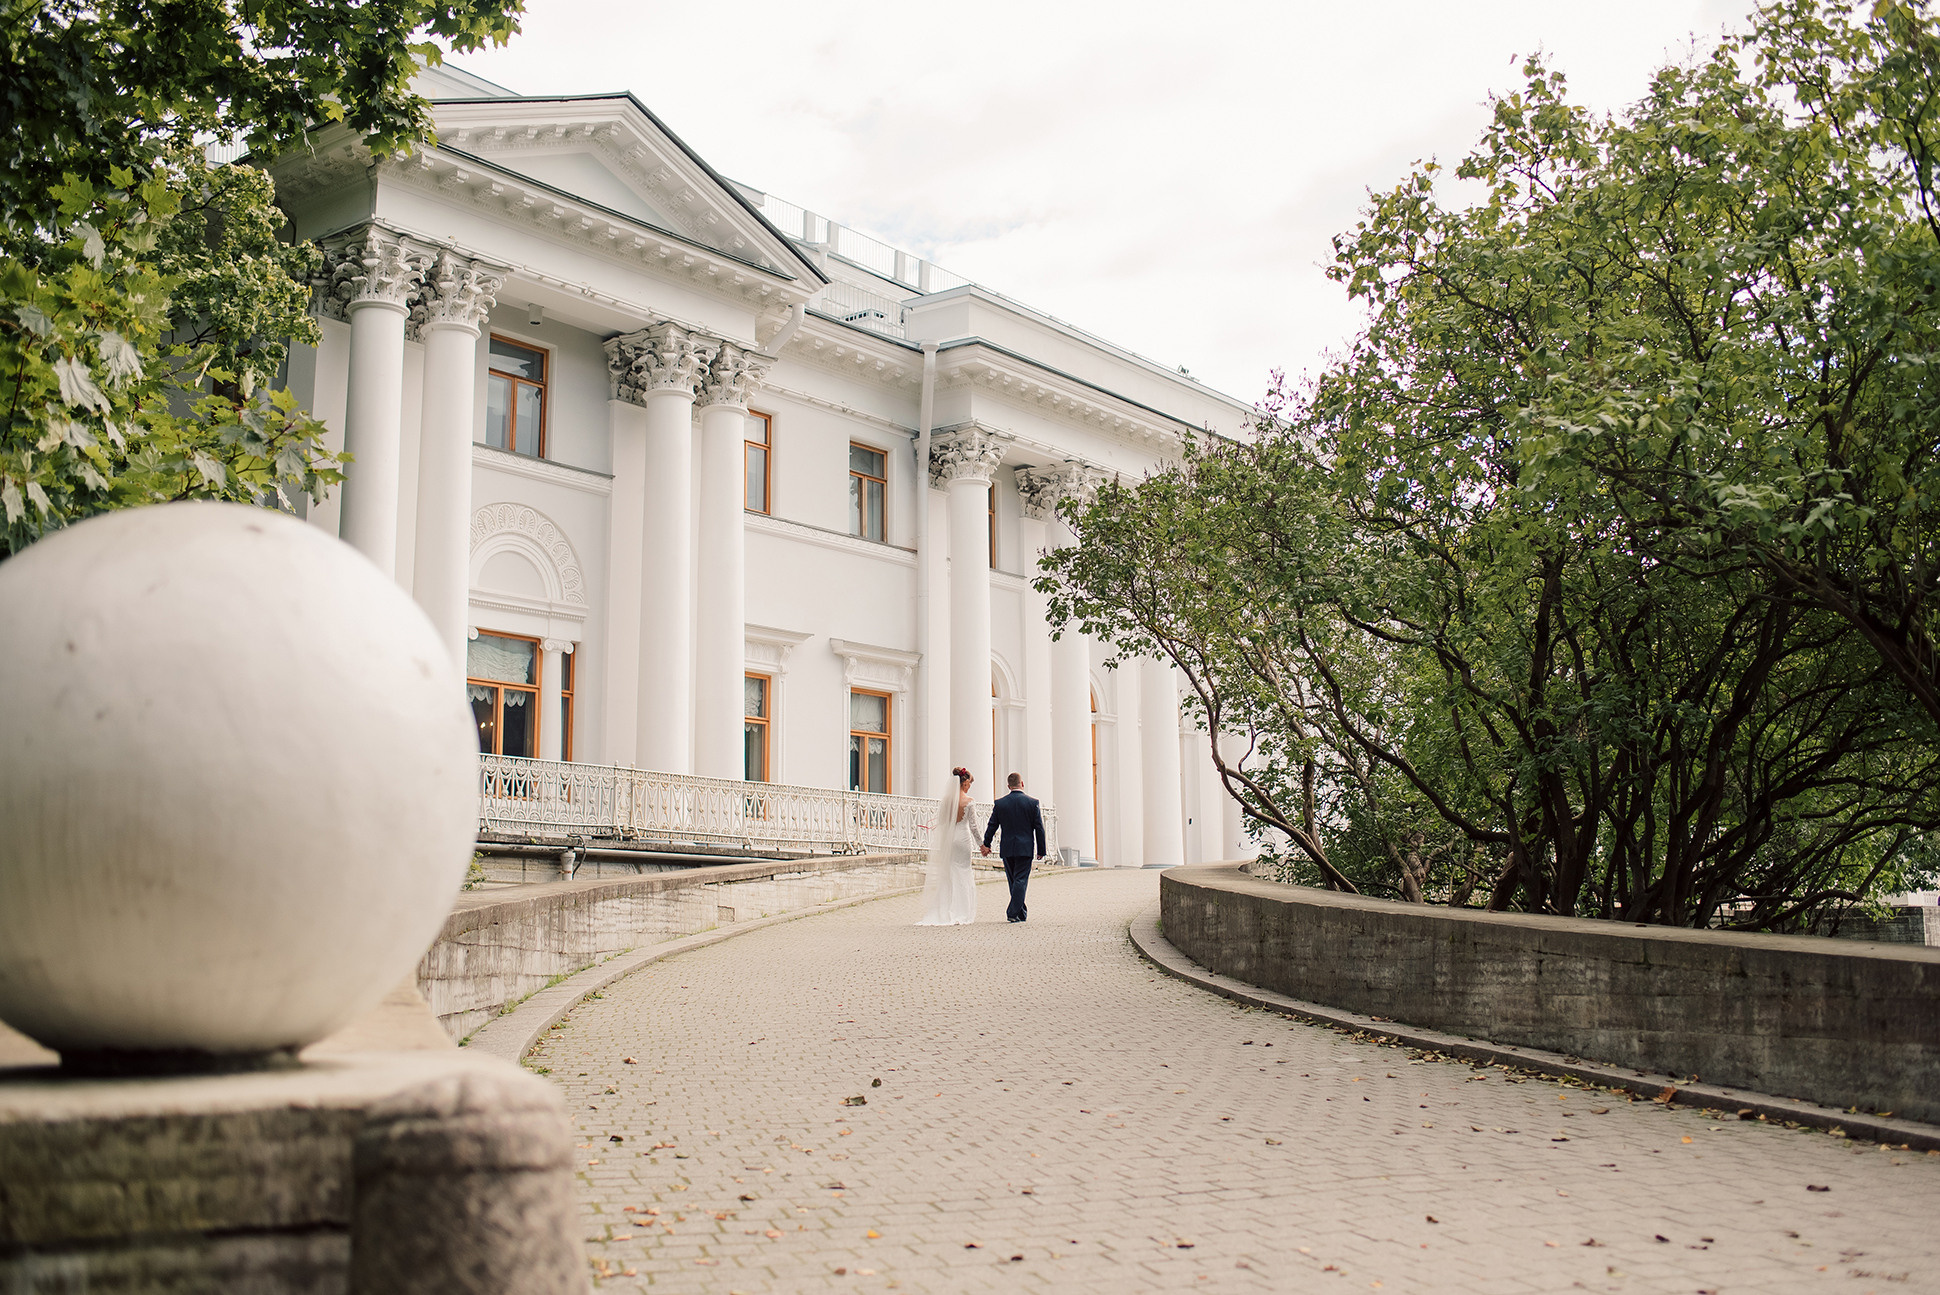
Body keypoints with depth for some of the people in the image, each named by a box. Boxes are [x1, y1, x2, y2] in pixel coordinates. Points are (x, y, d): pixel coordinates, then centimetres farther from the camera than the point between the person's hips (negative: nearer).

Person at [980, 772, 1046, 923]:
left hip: (1007, 849, 2)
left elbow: (991, 827, 5)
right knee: (1020, 881, -1)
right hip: (1025, 849, -2)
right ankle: (1014, 913, -9)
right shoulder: (1032, 803, -3)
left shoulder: (1000, 804, 0)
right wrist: (1041, 850, 5)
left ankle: (1022, 912, 22)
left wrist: (986, 845, 17)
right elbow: (1039, 828, -2)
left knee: (1014, 881, 13)